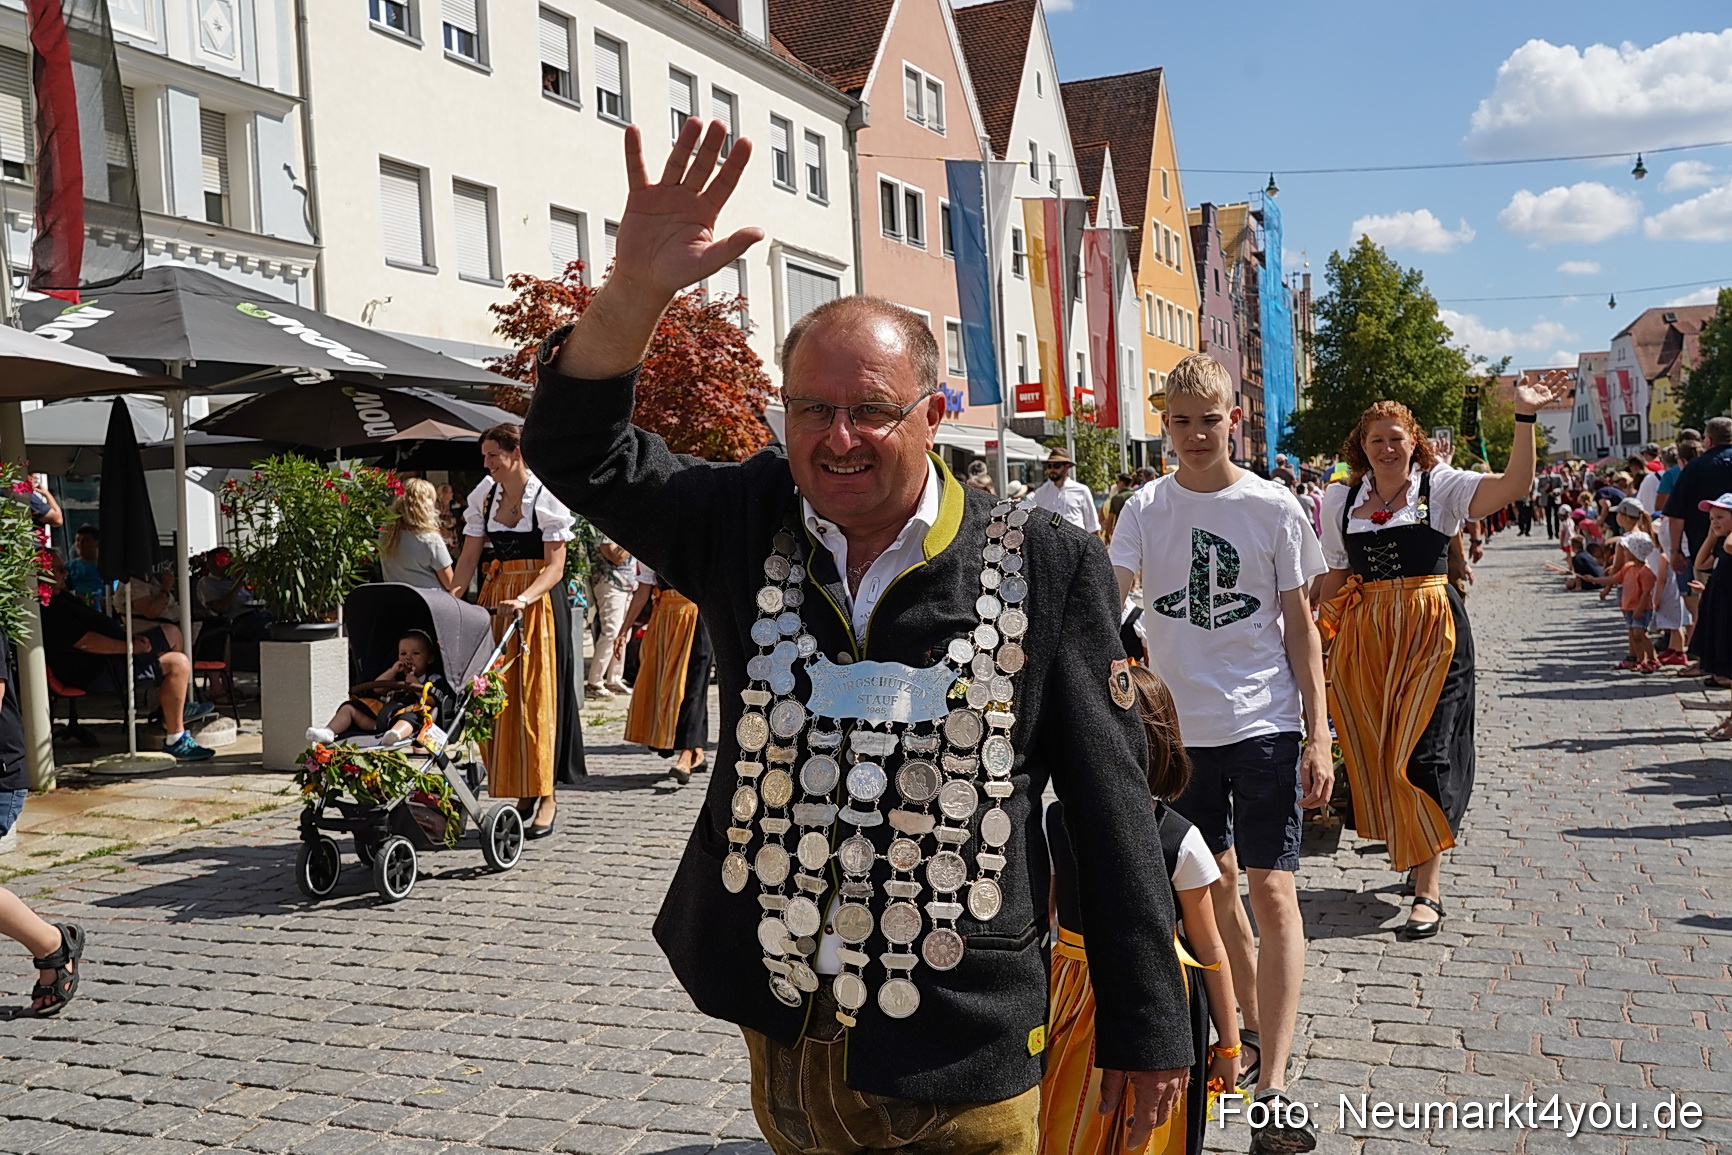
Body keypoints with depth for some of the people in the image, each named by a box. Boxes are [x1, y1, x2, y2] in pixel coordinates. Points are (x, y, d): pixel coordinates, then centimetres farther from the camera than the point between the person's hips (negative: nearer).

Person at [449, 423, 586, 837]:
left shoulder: (546, 498, -8)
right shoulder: (484, 496, 8)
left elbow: (554, 567, -13)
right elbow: (468, 557, 7)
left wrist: (523, 599, -29)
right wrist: (451, 599, -8)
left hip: (539, 601, -5)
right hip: (495, 597, 6)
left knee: (535, 694, -5)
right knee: (496, 695, 3)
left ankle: (544, 796, 1)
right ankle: (518, 793, 13)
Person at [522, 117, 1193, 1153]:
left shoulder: (1046, 566, -10)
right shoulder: (751, 527, -1)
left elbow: (1112, 809, -7)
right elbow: (581, 451, -6)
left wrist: (1146, 1027, -3)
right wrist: (637, 288, -23)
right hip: (783, 1038, 3)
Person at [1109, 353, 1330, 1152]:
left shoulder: (1274, 507, -3)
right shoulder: (1146, 508, 1)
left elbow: (1299, 626, 0)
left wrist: (1317, 737, -4)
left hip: (1263, 724, -2)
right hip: (1179, 726, 3)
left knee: (1270, 890, -7)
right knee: (1213, 883, 15)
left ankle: (1272, 1089, -4)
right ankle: (1253, 1027, 35)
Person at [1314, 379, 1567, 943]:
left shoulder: (1441, 487, -1)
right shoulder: (1340, 502, 8)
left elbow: (1514, 483, -15)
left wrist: (1525, 417, -26)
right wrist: (1327, 635, 8)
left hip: (1432, 630, -3)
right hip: (1365, 636, 4)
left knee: (1422, 753, -6)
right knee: (1377, 752, 7)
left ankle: (1428, 889, 0)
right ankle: (1416, 851, 29)